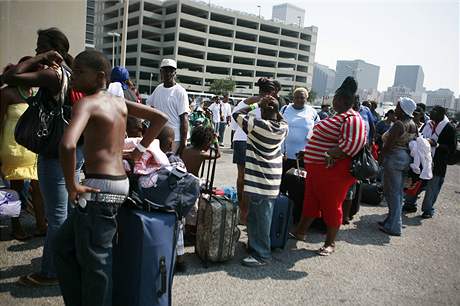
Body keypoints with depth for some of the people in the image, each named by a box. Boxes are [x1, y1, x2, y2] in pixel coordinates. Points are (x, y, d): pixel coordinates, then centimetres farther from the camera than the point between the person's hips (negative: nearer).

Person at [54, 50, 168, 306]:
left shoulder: (87, 103, -12)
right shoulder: (119, 101, 12)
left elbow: (68, 145, -29)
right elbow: (161, 118, 17)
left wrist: (72, 185, -16)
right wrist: (140, 150, 17)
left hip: (100, 188, -9)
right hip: (119, 183, 9)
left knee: (94, 260, 4)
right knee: (64, 245, 22)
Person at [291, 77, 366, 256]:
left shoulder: (351, 119, -18)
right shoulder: (339, 116, 14)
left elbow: (352, 145, -30)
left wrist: (329, 155, -25)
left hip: (333, 172, -10)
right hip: (317, 170, 10)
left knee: (331, 206, 5)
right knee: (311, 201, 19)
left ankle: (330, 243, 21)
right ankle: (300, 232, 34)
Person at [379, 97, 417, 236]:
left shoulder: (398, 124, -19)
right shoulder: (413, 125, 8)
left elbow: (388, 144, -20)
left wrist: (381, 154, -4)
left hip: (394, 158, -9)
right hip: (406, 158, 9)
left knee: (392, 192, -1)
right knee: (399, 192, 15)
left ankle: (393, 226, 5)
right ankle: (393, 220, 27)